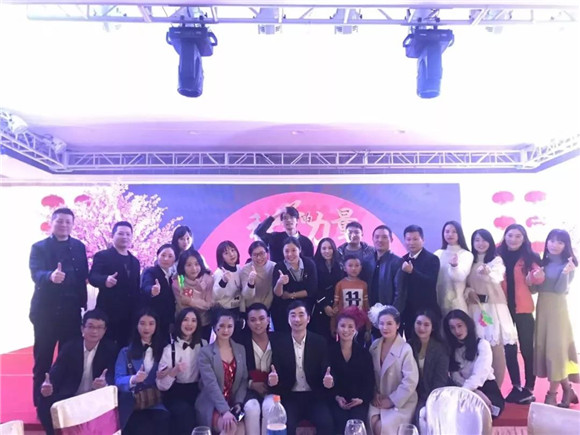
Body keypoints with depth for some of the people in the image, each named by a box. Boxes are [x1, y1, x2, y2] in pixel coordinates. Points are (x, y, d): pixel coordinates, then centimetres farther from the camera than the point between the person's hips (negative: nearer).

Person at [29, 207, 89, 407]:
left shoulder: (79, 247, 9)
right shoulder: (39, 247, 0)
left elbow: (83, 276, 7)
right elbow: (36, 274, -16)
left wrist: (83, 304, 0)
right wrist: (50, 276, -38)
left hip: (72, 311, 2)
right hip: (46, 311, -2)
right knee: (43, 360, 5)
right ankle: (41, 403, 17)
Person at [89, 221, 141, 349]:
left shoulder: (135, 261, 16)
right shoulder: (102, 256, 0)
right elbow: (92, 277, -15)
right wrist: (105, 280, -36)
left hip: (129, 315, 5)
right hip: (108, 312, -5)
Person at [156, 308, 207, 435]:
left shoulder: (203, 345, 4)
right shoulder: (170, 348, -3)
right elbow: (161, 385, -10)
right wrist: (174, 371, -26)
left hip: (197, 392, 2)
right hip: (175, 394, -2)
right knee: (185, 411, -32)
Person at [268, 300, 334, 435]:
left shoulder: (320, 342, 0)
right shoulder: (279, 343, 0)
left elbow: (325, 371, -2)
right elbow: (275, 373, -2)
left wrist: (329, 380, -25)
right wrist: (272, 380, -25)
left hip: (315, 396, 1)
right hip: (289, 397, 0)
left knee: (326, 423, -25)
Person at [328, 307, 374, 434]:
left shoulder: (364, 353, 7)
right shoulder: (329, 352, 2)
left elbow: (370, 381, 7)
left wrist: (362, 399, -9)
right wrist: (336, 397, -13)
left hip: (358, 401, 1)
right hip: (337, 400, -1)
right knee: (342, 422, -28)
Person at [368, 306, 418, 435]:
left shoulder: (405, 349, -16)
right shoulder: (375, 345, 3)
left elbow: (410, 381, -18)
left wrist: (391, 400, -15)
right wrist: (375, 394, -5)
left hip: (401, 402, -4)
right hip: (379, 399, 4)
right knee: (370, 422, -22)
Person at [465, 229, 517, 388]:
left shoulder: (496, 260, 1)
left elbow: (498, 278, -19)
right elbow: (464, 282, 10)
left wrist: (487, 273, -41)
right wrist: (468, 290, -13)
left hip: (493, 306, -3)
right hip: (474, 307, 3)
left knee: (496, 345, -3)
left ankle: (496, 387, 3)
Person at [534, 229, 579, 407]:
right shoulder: (543, 262, 7)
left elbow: (560, 289, -15)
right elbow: (536, 288, 6)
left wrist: (566, 273, -28)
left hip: (557, 308, -6)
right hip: (542, 307, 6)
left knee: (555, 347, -1)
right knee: (543, 347, 9)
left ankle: (552, 394, 8)